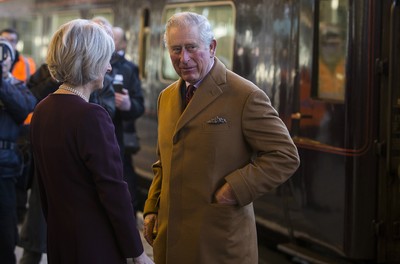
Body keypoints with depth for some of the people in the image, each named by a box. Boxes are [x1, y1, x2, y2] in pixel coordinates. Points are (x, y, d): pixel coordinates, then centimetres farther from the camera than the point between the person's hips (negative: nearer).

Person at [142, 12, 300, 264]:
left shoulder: (246, 96, -11)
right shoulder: (166, 97, 11)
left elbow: (285, 156, -13)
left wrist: (234, 189, -18)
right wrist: (152, 209, 11)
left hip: (220, 241, -6)